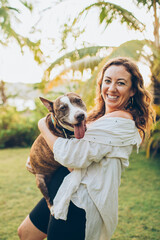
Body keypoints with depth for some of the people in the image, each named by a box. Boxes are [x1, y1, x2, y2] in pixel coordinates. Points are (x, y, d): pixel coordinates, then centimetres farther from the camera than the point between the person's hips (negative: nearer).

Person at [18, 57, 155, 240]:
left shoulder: (121, 121, -20)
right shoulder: (100, 115, 9)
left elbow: (73, 156, -24)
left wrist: (44, 126, -8)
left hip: (80, 204, -10)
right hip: (63, 191, 10)